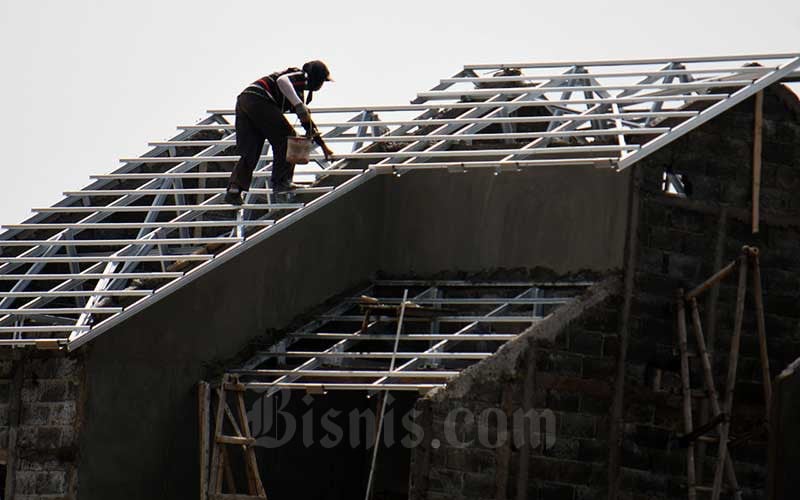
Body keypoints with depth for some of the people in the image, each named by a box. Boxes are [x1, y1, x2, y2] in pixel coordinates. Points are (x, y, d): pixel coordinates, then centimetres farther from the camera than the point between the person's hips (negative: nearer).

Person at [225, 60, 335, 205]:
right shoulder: (300, 76, 6)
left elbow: (306, 118, 40)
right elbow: (282, 80, -17)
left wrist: (323, 146, 43)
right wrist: (299, 105, -22)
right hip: (260, 100, -9)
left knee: (249, 152, 6)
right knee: (286, 138, 4)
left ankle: (234, 188, -9)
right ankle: (281, 182, 2)